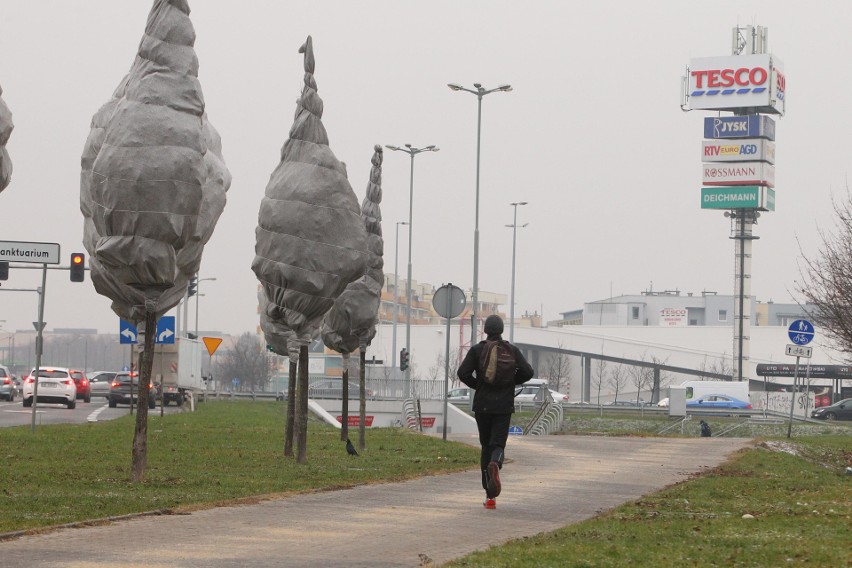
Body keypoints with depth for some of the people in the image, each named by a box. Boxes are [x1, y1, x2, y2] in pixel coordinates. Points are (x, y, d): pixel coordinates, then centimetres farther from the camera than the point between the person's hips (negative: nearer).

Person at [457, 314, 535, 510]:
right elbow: (528, 372, -6)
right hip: (504, 406, -1)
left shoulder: (477, 350, -1)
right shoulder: (511, 350, 1)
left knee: (486, 446, 11)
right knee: (498, 444, -1)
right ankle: (495, 465, -40)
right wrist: (511, 382, 11)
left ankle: (490, 496, 8)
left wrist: (477, 385, 7)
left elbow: (463, 373, -10)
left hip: (482, 405, 1)